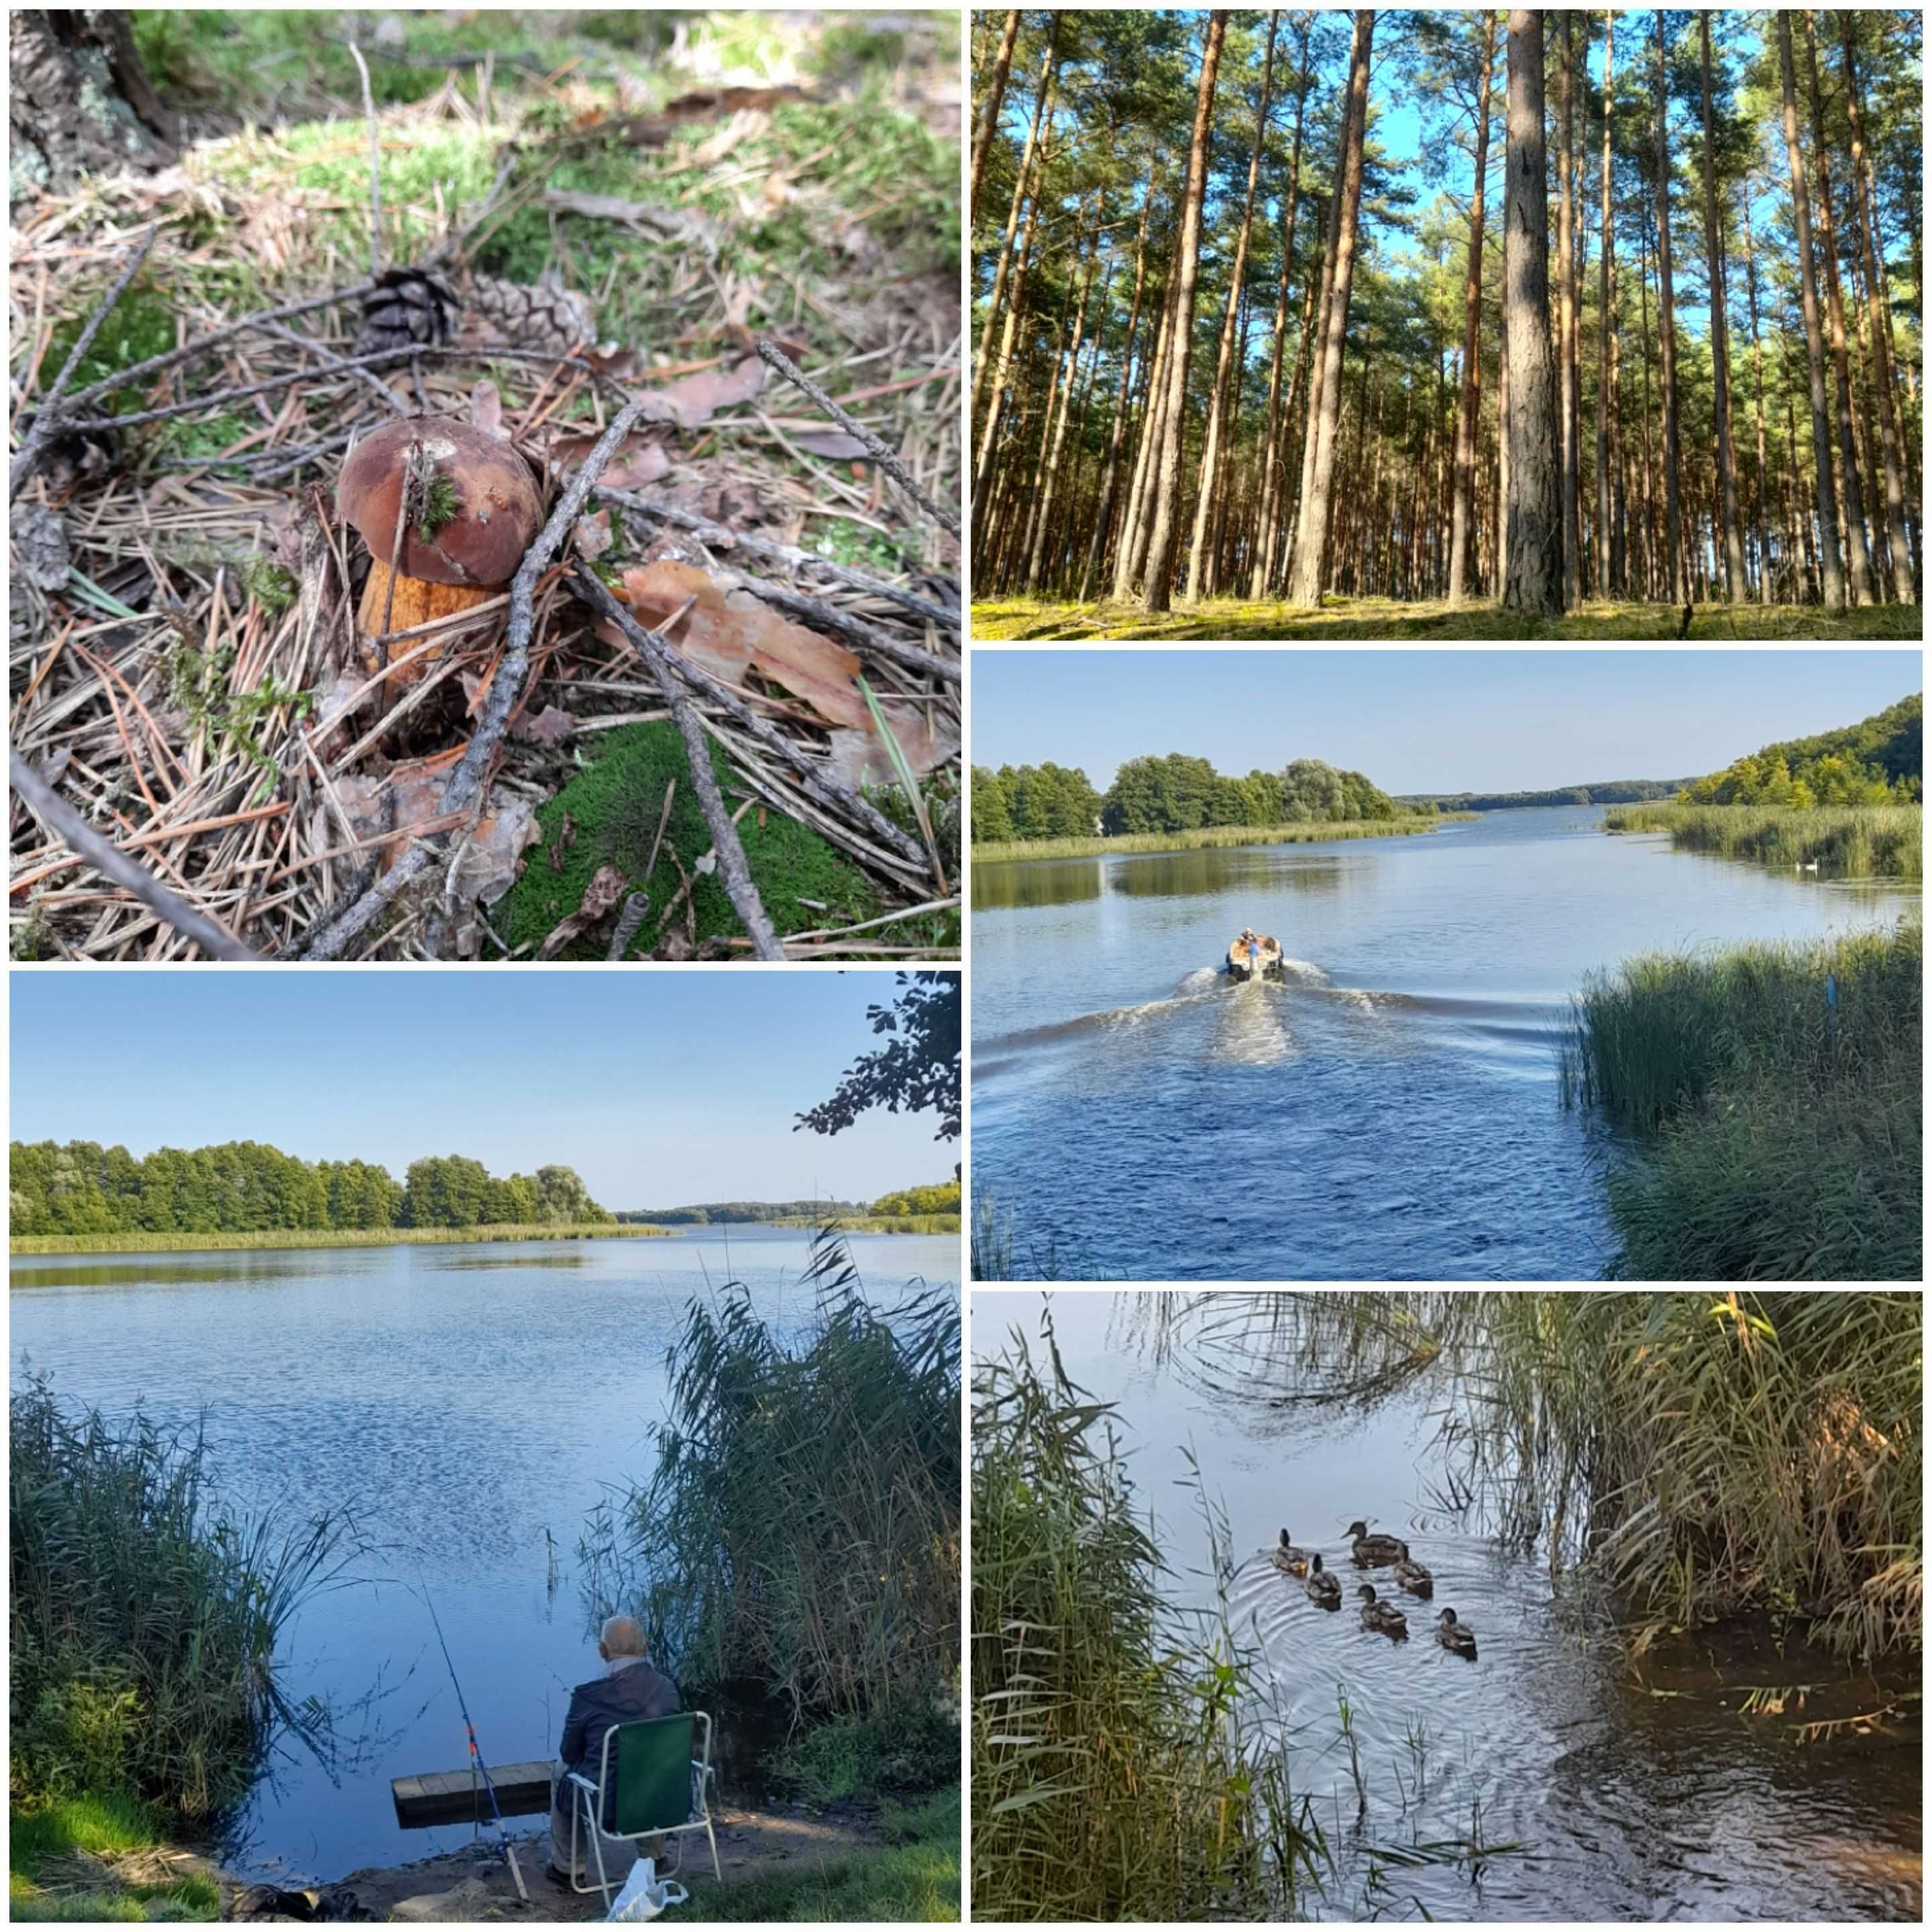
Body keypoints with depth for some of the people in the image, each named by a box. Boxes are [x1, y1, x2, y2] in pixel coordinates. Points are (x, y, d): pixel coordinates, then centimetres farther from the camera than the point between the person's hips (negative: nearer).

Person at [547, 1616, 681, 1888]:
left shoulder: (588, 1696, -16)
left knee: (562, 1773, 29)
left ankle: (569, 1867, 39)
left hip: (608, 1804, -3)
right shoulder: (668, 1690, -6)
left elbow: (569, 1754, -1)